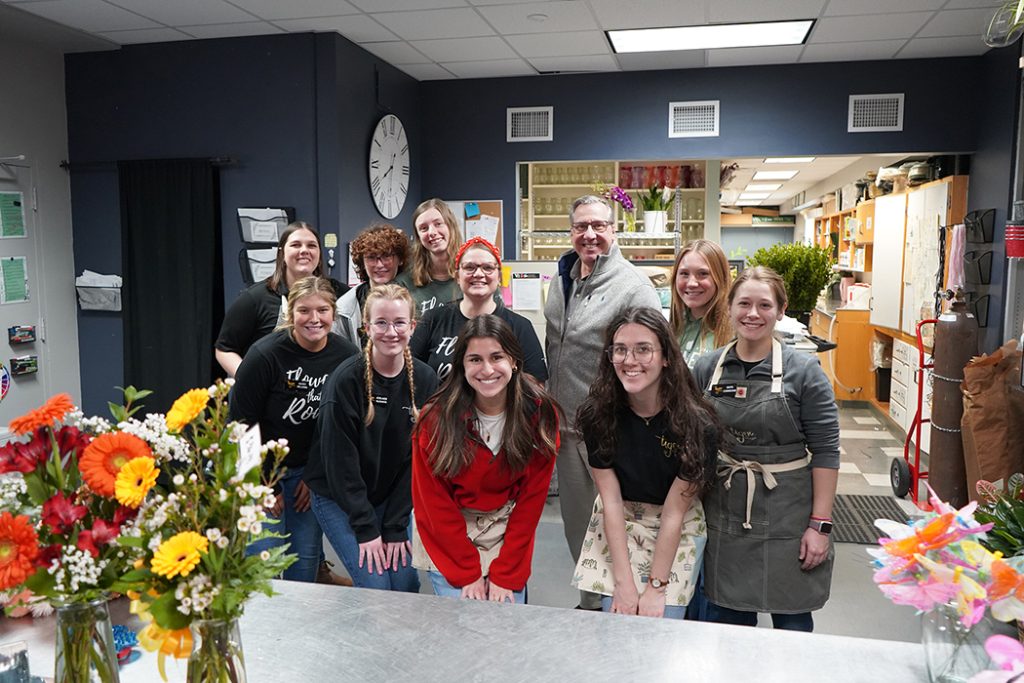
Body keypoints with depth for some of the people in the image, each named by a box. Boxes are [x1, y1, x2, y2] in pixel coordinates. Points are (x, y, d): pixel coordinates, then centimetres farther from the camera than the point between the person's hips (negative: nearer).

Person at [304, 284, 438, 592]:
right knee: (375, 586, -11)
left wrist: (396, 528, -8)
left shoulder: (424, 380, -6)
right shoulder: (346, 379, -18)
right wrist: (366, 529, -16)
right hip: (338, 498, -3)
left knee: (407, 584, -2)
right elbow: (340, 460, -16)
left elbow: (416, 458, -5)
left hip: (391, 498, 4)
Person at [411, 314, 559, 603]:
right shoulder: (436, 417, -17)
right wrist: (467, 573, -12)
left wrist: (505, 575, -11)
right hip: (446, 534, -1)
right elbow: (434, 502, -11)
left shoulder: (540, 413, -13)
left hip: (509, 533, 1)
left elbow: (531, 499, -9)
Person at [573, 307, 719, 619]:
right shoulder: (598, 414, -16)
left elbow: (674, 512, -16)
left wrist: (655, 588, -15)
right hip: (617, 522, 2)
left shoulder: (697, 425, -21)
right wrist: (624, 583, -15)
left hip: (679, 528, -1)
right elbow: (611, 500, -13)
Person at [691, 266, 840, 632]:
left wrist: (820, 525, -10)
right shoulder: (706, 368, 1)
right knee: (725, 618, 14)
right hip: (722, 516, 3)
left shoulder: (804, 371, -8)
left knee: (792, 622, 11)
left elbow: (826, 451, -7)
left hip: (786, 518, -2)